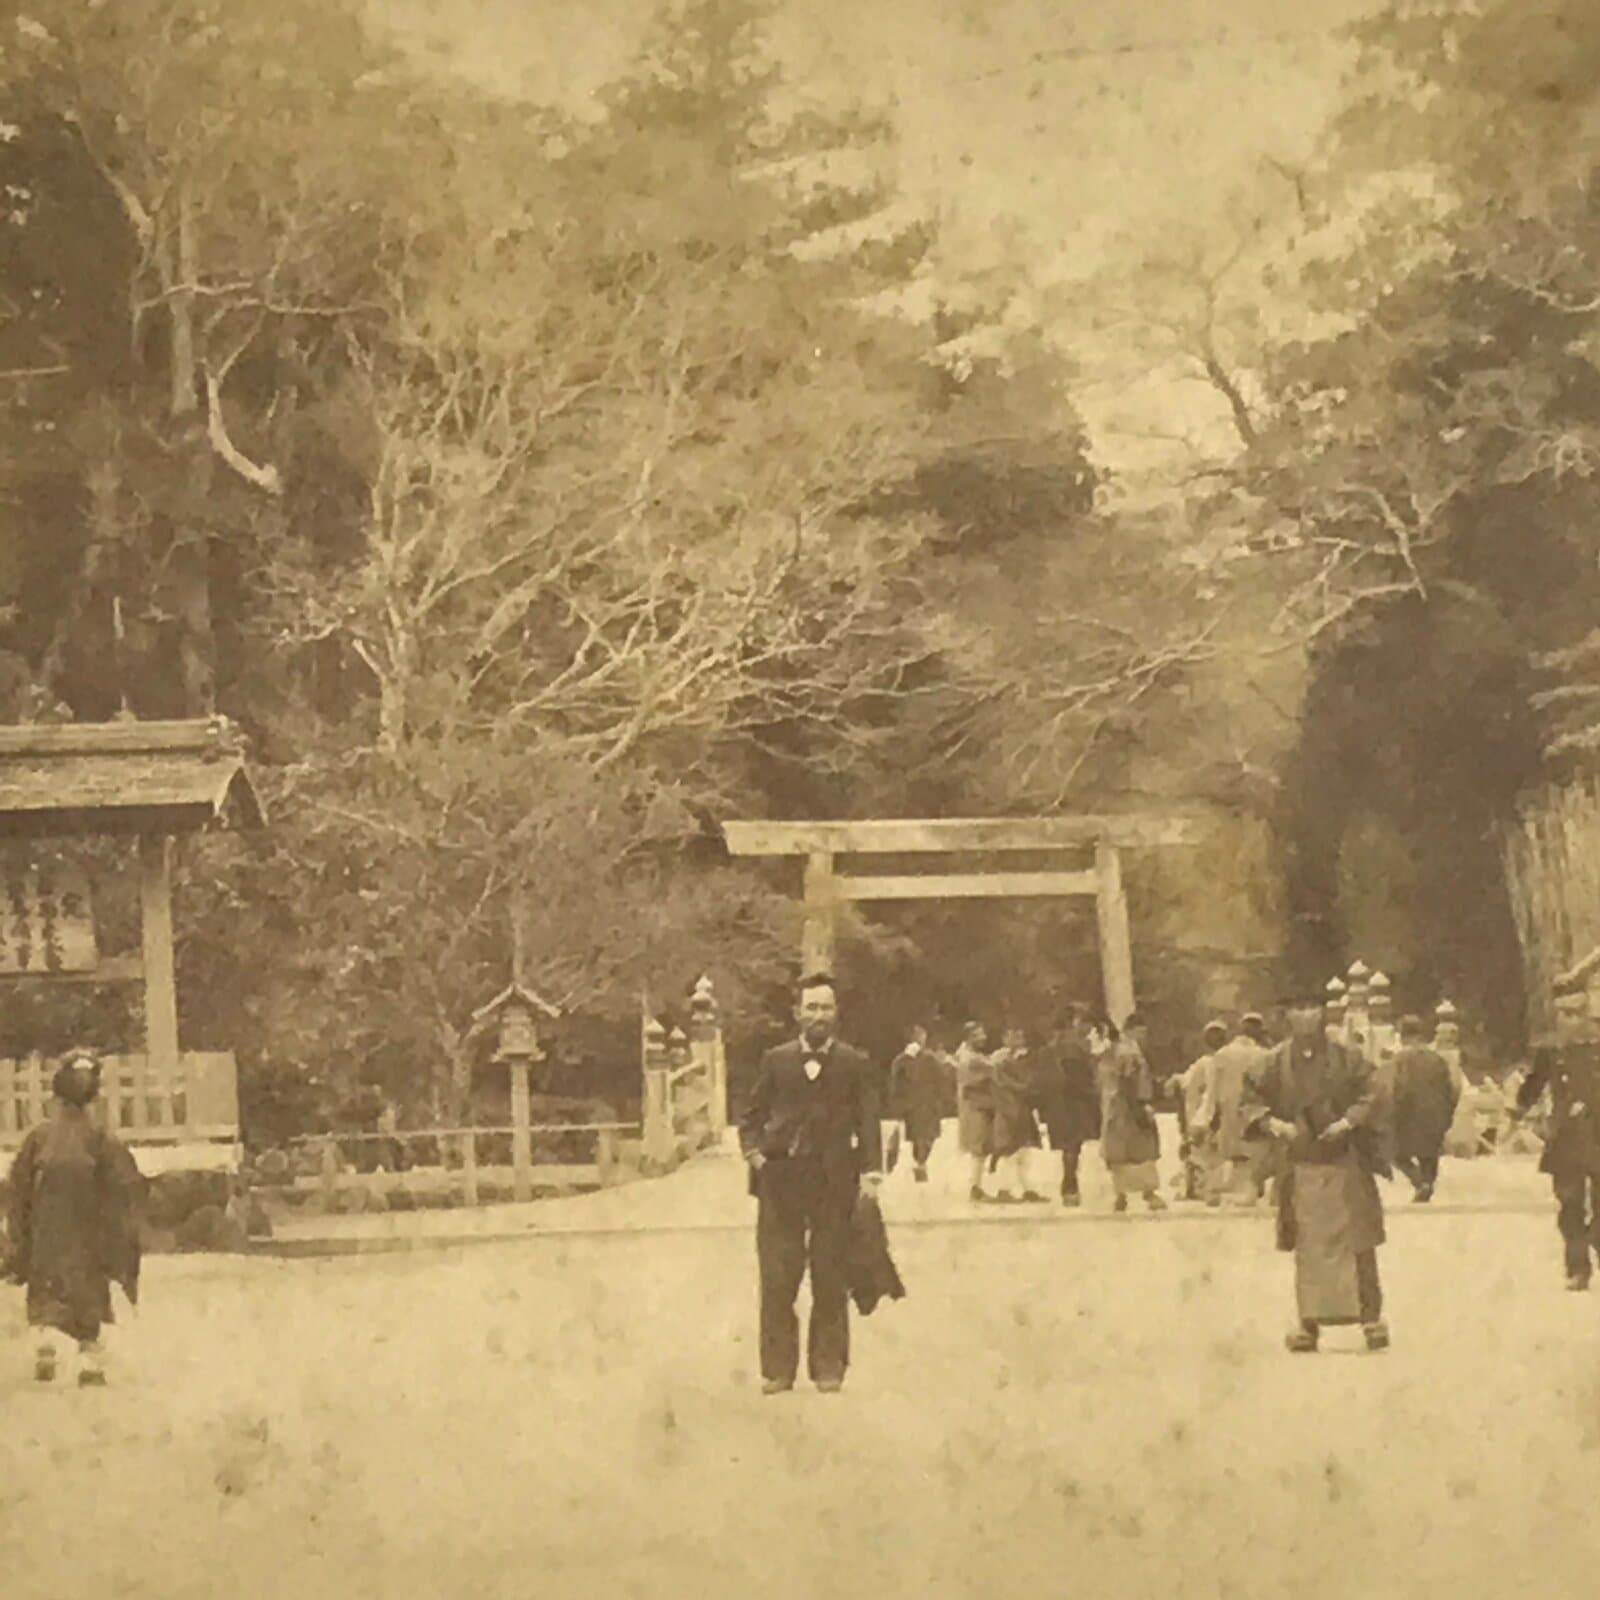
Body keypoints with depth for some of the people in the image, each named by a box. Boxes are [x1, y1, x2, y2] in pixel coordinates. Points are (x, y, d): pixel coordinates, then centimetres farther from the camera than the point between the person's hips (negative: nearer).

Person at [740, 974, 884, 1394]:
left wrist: (871, 1174, -11)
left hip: (833, 1182, -1)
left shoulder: (855, 1065, 6)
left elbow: (868, 1123, 1)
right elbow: (753, 1115, 17)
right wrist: (753, 1150, -1)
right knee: (777, 1279, -1)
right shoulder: (776, 1061, 10)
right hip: (780, 1180, 1)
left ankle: (828, 1368, 9)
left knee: (831, 1280, 2)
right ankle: (777, 1369, 4)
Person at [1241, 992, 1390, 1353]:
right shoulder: (1277, 1062, 0)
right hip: (1302, 1166, 1)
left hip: (1345, 1163, -1)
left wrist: (1349, 1121, -14)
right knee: (1307, 1248, 1)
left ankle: (1371, 1316, 7)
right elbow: (1250, 1099, 5)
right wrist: (1271, 1122, -12)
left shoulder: (1344, 1058, -3)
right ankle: (1309, 1322, 5)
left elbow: (1371, 1091, -1)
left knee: (1357, 1243, 1)